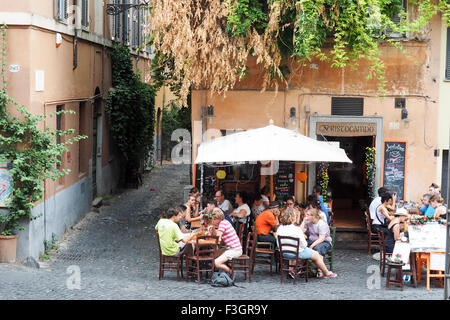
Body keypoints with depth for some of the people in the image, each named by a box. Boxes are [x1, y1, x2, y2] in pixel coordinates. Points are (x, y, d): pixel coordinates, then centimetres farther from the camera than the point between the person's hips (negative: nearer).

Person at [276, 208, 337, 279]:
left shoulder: (279, 229, -7)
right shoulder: (297, 229, -25)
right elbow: (303, 244, -18)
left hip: (284, 253, 7)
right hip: (297, 253, -7)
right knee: (316, 255, 16)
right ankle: (327, 273, 30)